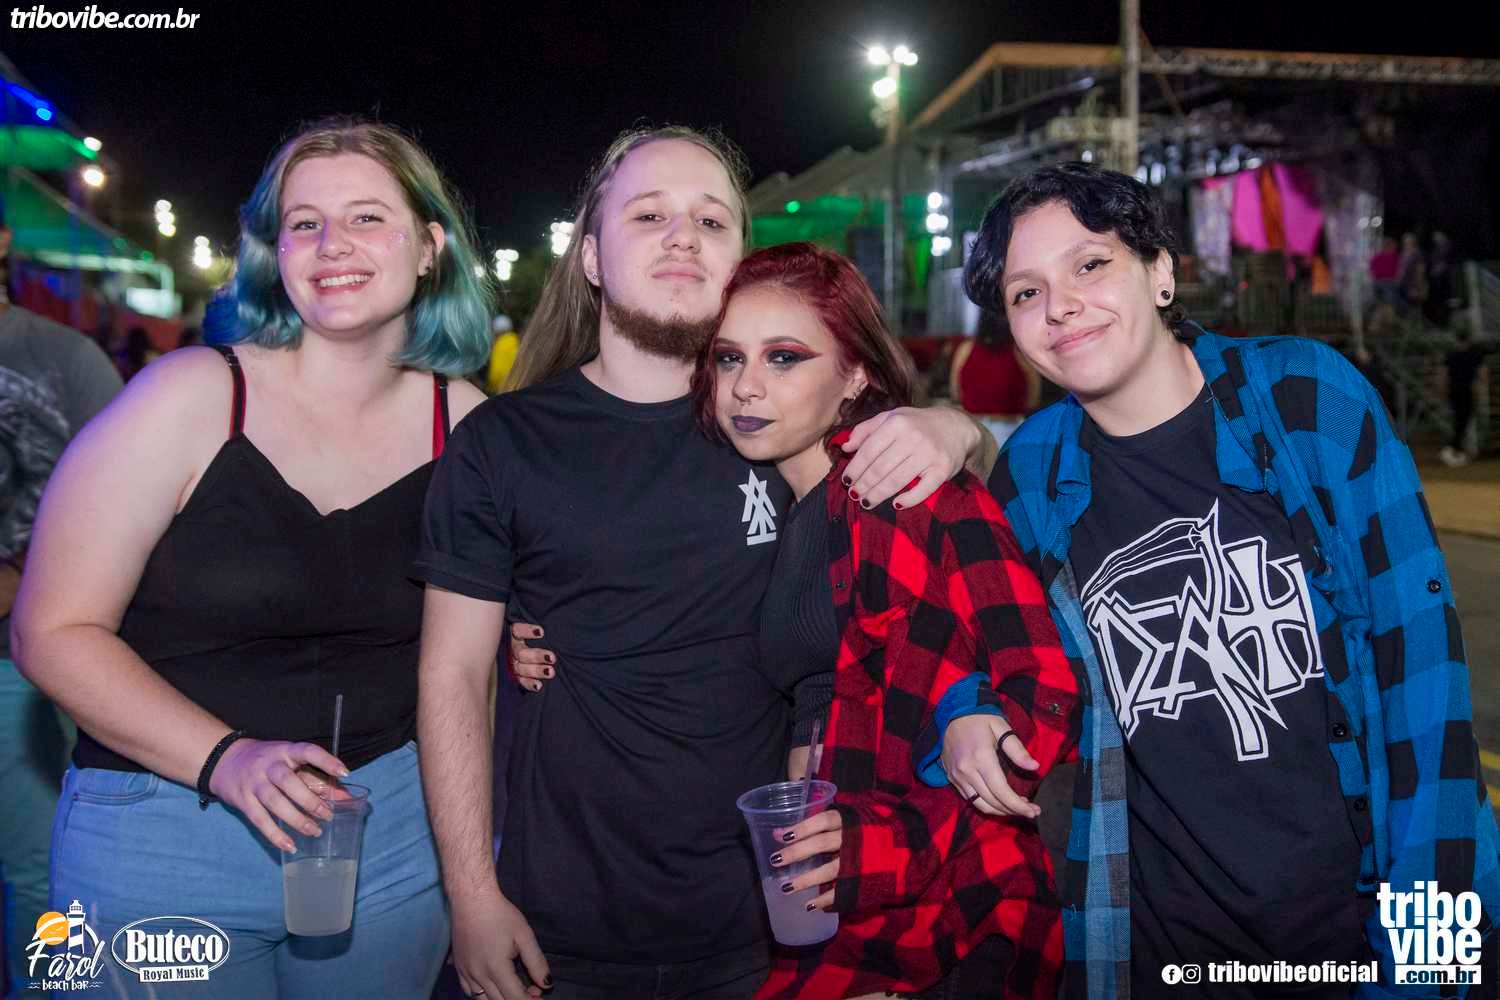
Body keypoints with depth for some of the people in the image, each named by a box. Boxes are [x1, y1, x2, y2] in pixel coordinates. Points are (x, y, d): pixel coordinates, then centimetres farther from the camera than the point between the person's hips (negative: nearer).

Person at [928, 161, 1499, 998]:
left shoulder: (1308, 397, -9)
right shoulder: (1034, 471, -2)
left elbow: (1415, 645, -8)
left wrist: (1422, 919, -11)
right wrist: (960, 710, -5)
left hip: (1361, 904, -2)